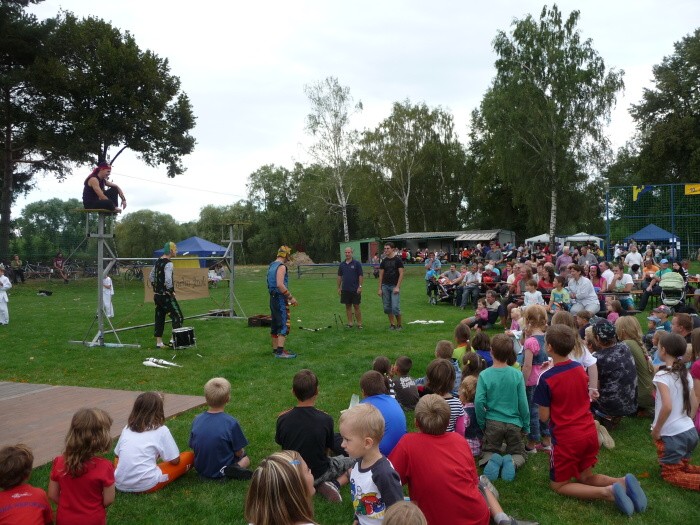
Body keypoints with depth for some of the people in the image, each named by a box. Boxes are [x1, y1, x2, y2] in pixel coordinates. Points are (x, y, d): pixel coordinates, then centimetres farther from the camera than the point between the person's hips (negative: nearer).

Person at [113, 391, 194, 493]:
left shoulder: (127, 428, 6)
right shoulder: (161, 430, -7)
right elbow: (174, 460, -2)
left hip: (120, 484, 1)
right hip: (146, 485, -1)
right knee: (189, 456, 8)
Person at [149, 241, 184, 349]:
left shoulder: (157, 262, 12)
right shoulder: (168, 263, -16)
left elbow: (151, 277, 20)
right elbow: (168, 280, -28)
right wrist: (171, 291, -16)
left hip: (157, 295, 9)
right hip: (166, 296, -9)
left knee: (159, 318, 13)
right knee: (178, 317, -3)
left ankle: (159, 342, 19)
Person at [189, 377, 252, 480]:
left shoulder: (197, 420, -10)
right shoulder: (231, 422, -23)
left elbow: (193, 448, 0)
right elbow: (239, 452, -13)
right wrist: (242, 452, 11)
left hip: (201, 470, 5)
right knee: (245, 459, 24)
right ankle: (236, 468, -8)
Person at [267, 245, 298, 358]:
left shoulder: (271, 265, 15)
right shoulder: (281, 267, -14)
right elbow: (280, 285, -25)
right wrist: (291, 297, -19)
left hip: (273, 297, 10)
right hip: (280, 299, -10)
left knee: (275, 324, 15)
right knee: (284, 325, -10)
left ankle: (275, 348, 22)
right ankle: (280, 351, -14)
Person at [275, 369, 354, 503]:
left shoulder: (282, 419, -17)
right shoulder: (325, 420, -21)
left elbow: (280, 443, 1)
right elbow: (328, 449, -5)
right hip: (319, 474, -4)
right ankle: (334, 484, -7)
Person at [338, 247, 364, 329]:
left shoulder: (357, 263, -4)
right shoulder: (342, 264, 7)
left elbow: (361, 276, -5)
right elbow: (339, 276, 13)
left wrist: (360, 286, -11)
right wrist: (339, 287, 9)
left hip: (355, 289, -4)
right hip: (345, 290, 4)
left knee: (356, 306, -1)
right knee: (348, 306, 8)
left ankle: (359, 323, 6)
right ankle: (350, 323, 15)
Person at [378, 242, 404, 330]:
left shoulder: (397, 260, -3)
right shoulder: (384, 261, 9)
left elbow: (401, 274, -7)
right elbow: (381, 275, 10)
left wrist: (397, 287, -14)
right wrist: (380, 288, 4)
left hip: (394, 286, -5)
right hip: (385, 286, 5)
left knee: (395, 307, -9)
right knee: (387, 307, 5)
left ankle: (399, 325, 7)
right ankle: (392, 324, 16)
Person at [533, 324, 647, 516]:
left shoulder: (546, 379, -17)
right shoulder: (580, 368, 2)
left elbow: (544, 417, -12)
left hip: (566, 438, -6)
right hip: (589, 433, 6)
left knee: (558, 485, 11)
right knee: (585, 477, 23)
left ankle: (607, 492, -12)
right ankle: (623, 482, -4)